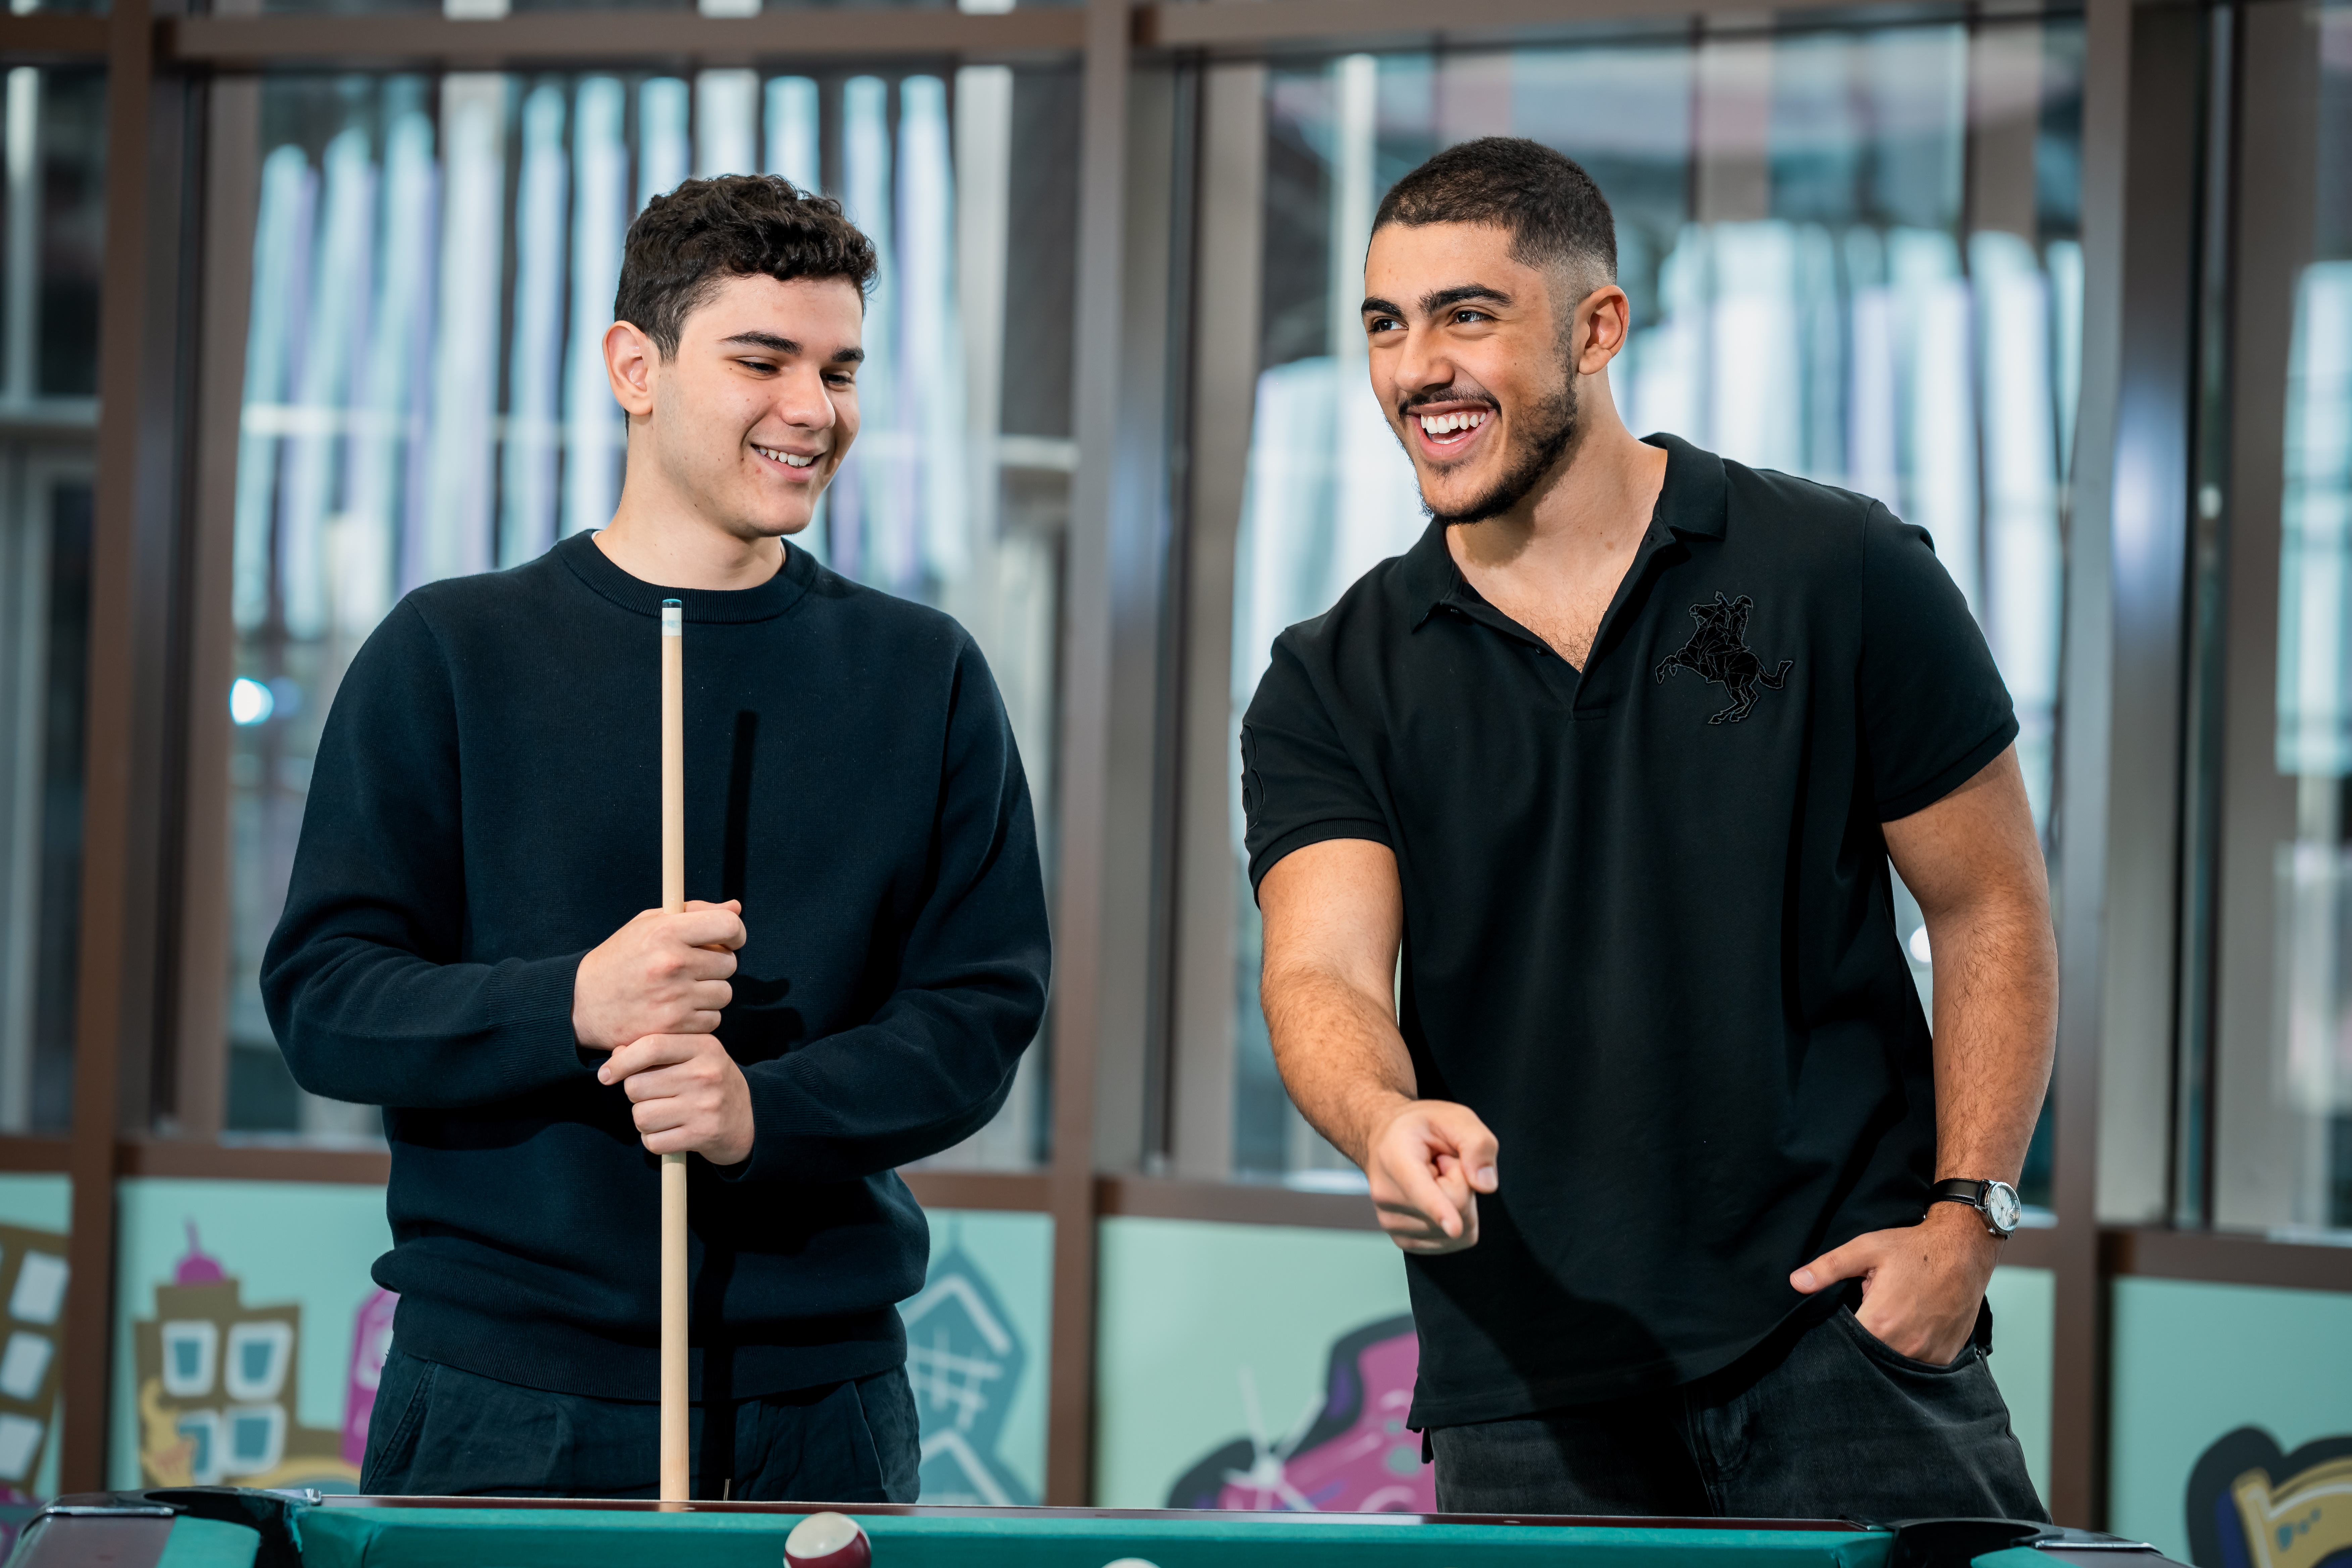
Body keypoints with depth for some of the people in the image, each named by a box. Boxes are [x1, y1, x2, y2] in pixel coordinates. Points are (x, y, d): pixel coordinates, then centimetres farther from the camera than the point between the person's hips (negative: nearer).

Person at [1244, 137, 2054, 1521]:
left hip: (1841, 1322, -2)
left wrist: (1967, 1216, -5)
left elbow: (1992, 906, 6)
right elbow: (1323, 973, -8)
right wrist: (1387, 1121, -32)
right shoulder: (1334, 687, 6)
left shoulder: (1842, 576, 1)